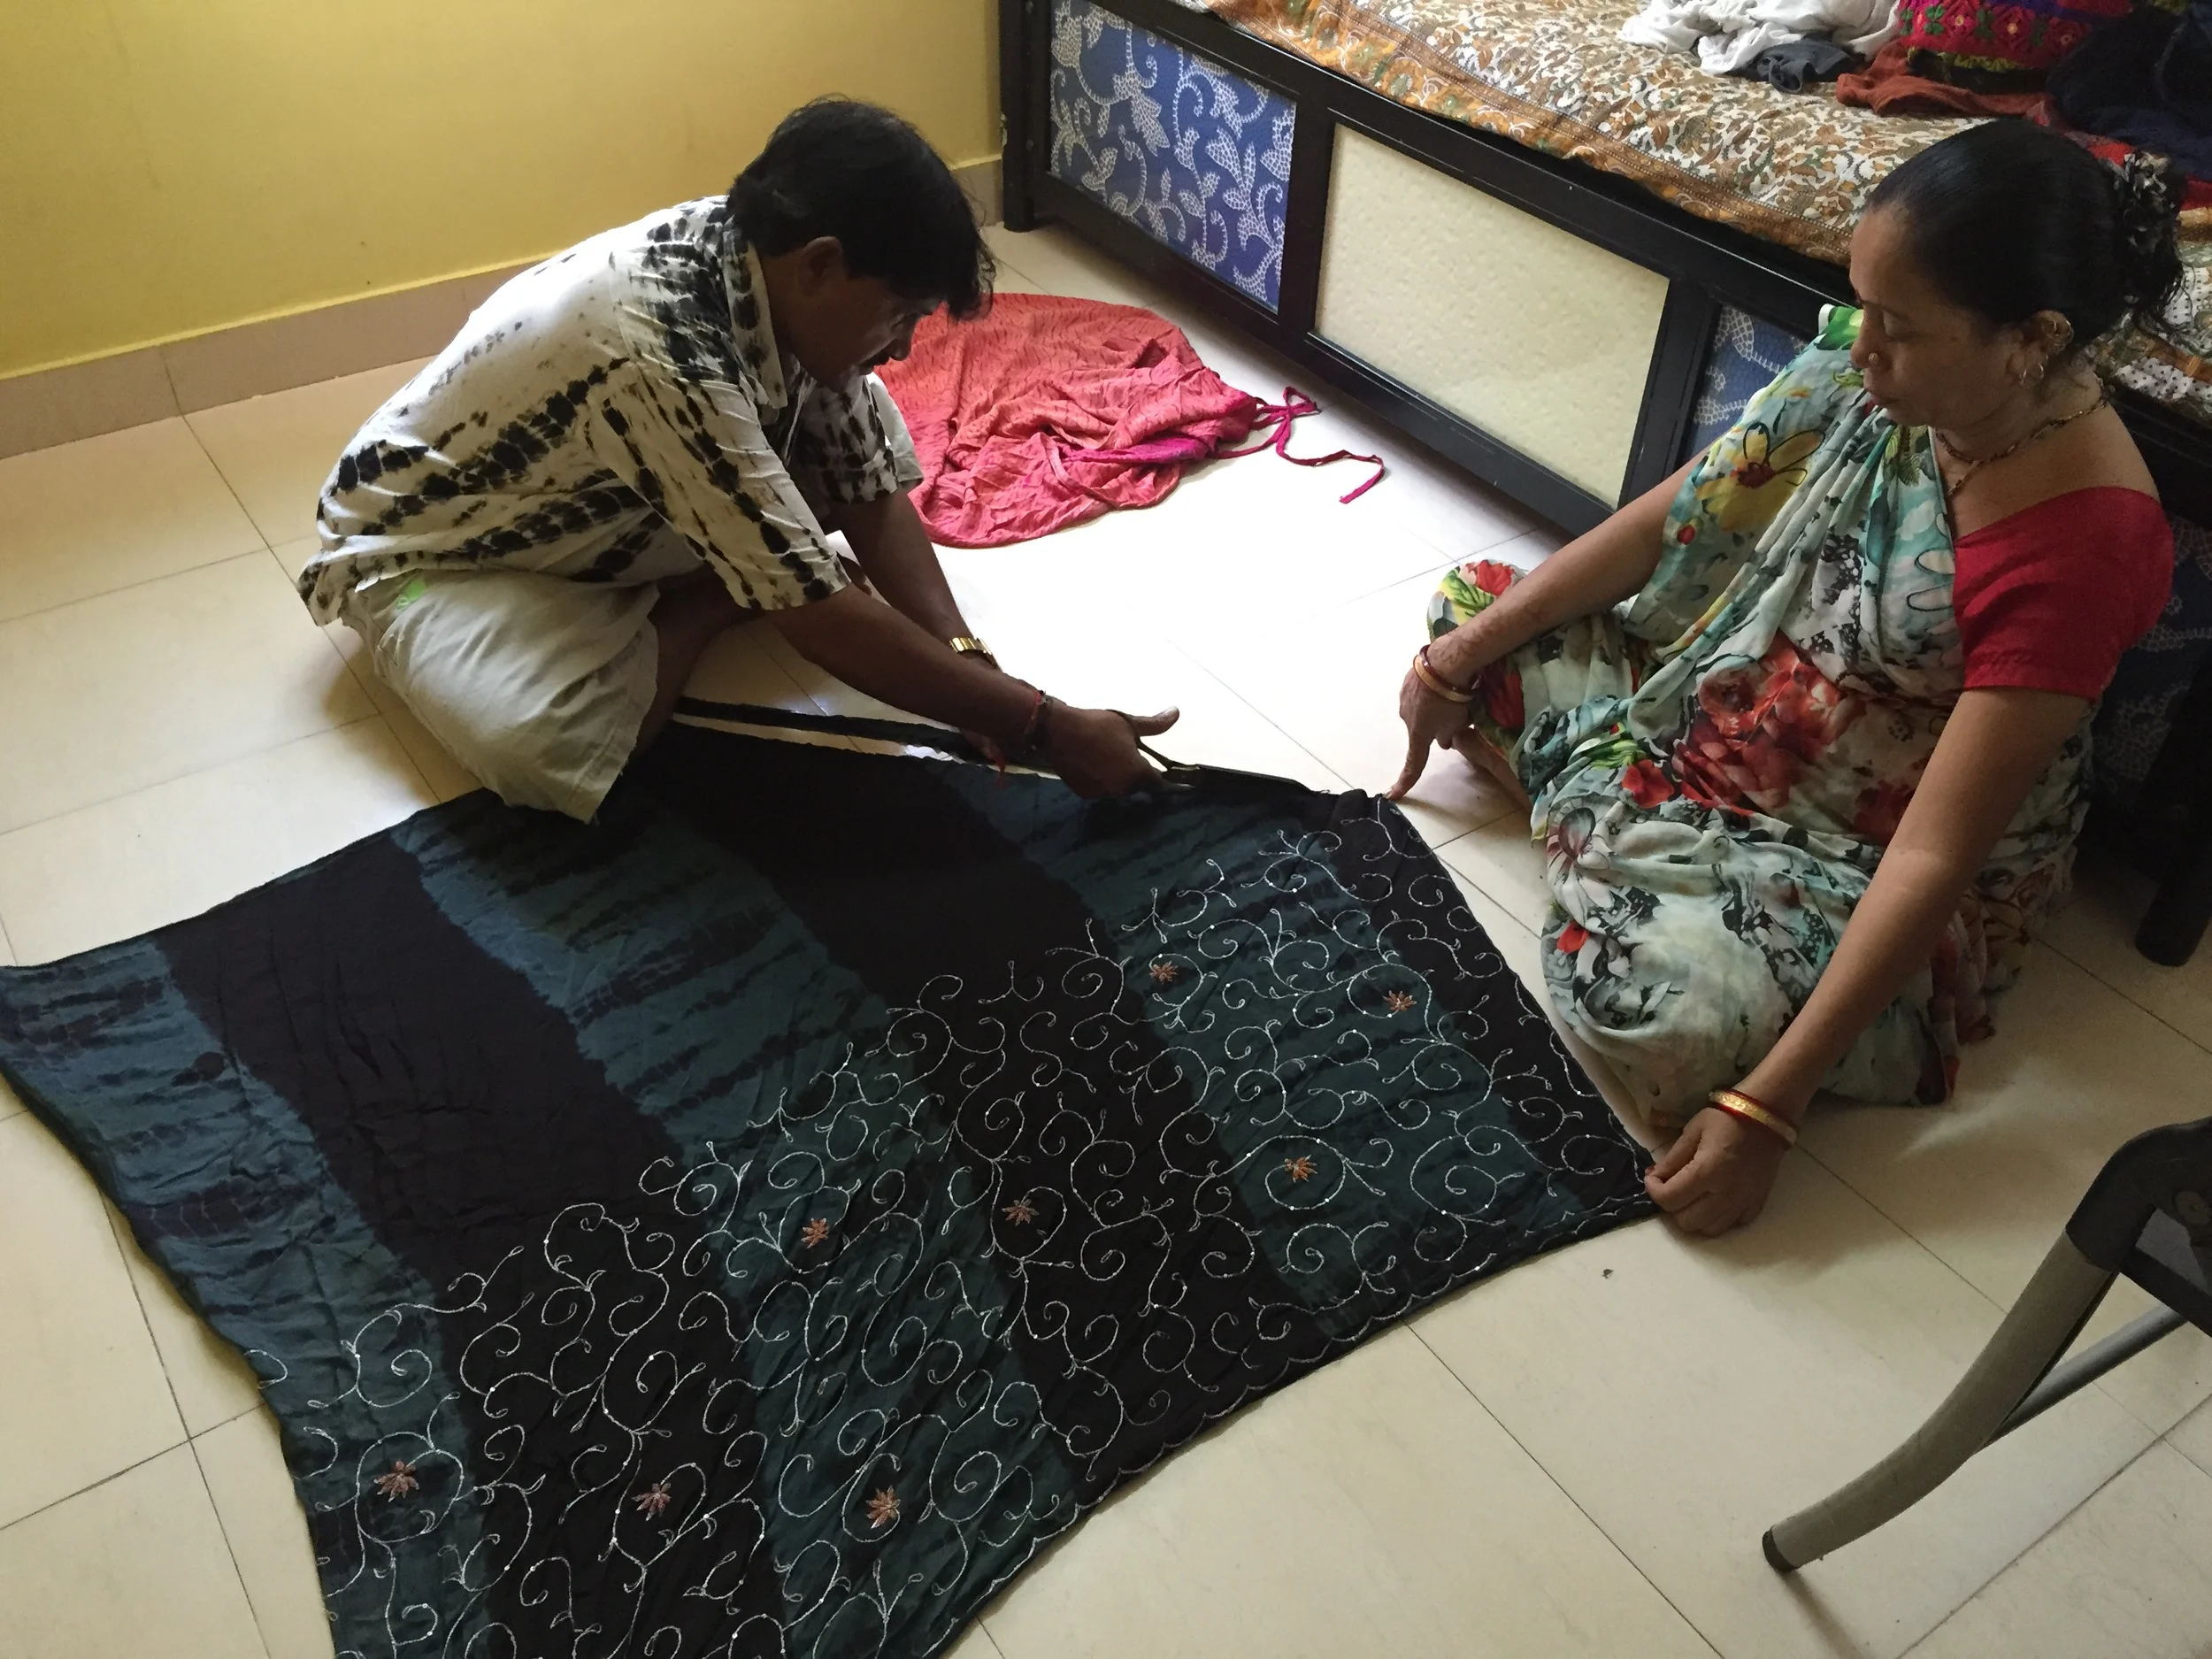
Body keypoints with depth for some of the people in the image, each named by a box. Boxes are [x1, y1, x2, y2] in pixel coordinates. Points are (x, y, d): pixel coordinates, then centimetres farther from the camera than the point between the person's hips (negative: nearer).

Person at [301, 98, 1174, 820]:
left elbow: (871, 489, -9)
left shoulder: (766, 265, -16)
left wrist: (969, 664, -22)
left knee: (860, 429, -5)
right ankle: (684, 621, -8)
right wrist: (1043, 730, -34)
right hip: (427, 550, -6)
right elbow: (816, 615, -39)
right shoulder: (658, 347, -40)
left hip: (600, 518, 6)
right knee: (552, 749, -35)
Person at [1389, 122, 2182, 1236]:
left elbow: (1935, 854, -32)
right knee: (1472, 602, 4)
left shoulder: (2080, 546, -31)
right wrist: (1462, 654, -2)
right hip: (1727, 685, 6)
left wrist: (1767, 1107, -32)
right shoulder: (1878, 368, -14)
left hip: (1862, 852, -6)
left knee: (1660, 1014, -32)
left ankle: (1603, 809, -4)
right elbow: (1678, 516, -3)